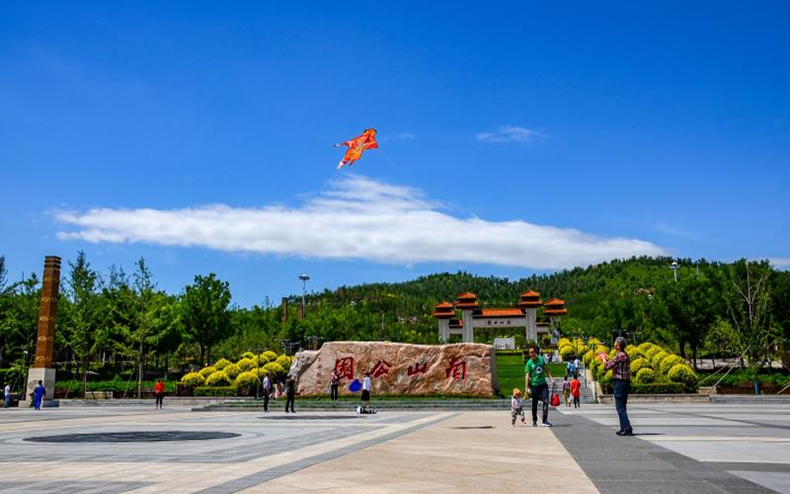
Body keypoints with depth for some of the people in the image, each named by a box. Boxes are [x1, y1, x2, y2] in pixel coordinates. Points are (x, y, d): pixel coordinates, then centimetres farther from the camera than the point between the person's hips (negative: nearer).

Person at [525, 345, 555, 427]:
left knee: (546, 401, -11)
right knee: (534, 404, 5)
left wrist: (551, 377, 9)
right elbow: (527, 376, -8)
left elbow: (546, 369, 17)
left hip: (543, 384, 3)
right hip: (534, 385, -2)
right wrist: (527, 388, -14)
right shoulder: (529, 363, -6)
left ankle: (545, 420, -6)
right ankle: (534, 421, 20)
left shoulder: (541, 359, 5)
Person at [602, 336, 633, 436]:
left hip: (619, 383, -10)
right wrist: (606, 360, 26)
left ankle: (627, 428, -13)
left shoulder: (619, 356, -15)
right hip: (626, 383, 10)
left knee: (620, 407, -8)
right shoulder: (626, 356, 15)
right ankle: (624, 428, 17)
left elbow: (607, 366, -13)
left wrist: (603, 358, 4)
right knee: (622, 407, 14)